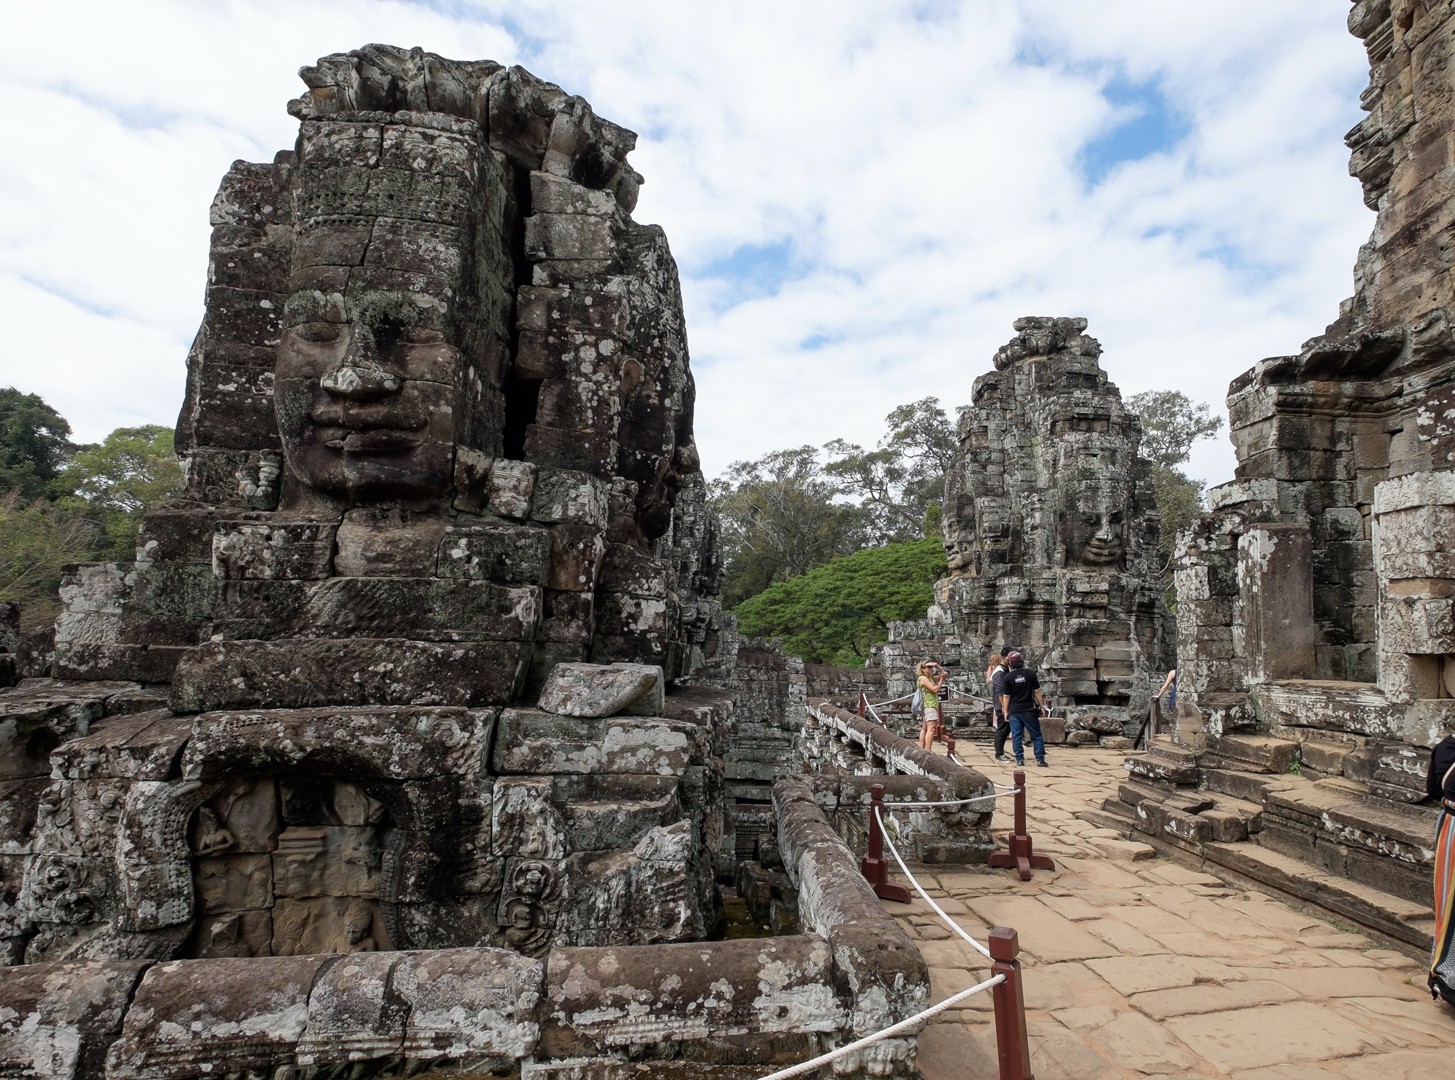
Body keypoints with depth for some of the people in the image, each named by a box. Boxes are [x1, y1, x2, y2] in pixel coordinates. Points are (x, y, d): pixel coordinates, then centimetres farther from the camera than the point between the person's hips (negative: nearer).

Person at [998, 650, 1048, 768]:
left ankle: (1019, 759, 6)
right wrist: (1042, 706, 8)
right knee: (1036, 735, 7)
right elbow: (1037, 692, -1)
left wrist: (1006, 711, 6)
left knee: (1016, 736, 6)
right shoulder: (1030, 673, -5)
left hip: (1014, 710, 0)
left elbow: (1006, 696, -2)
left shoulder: (1007, 677, -6)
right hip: (1029, 709, 0)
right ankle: (1040, 759, 6)